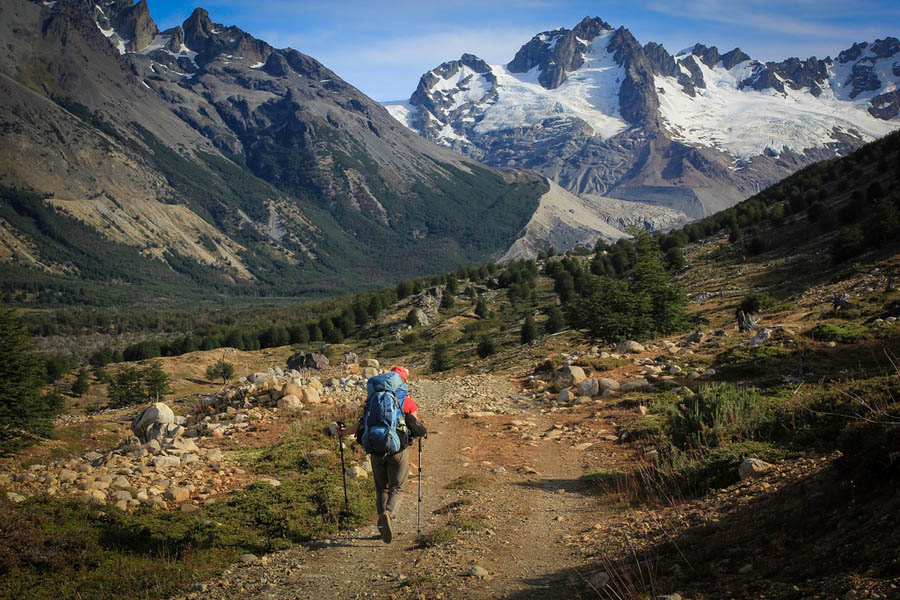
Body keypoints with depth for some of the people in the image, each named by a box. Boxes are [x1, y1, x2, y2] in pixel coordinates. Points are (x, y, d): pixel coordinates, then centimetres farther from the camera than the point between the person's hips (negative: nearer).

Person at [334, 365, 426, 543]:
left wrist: (343, 432, 16)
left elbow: (362, 424, 2)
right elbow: (416, 431, 2)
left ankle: (384, 525, 13)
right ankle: (388, 514, -26)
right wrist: (422, 433, 24)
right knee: (397, 488, 3)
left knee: (381, 488, 16)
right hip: (398, 449, -2)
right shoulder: (408, 401, 2)